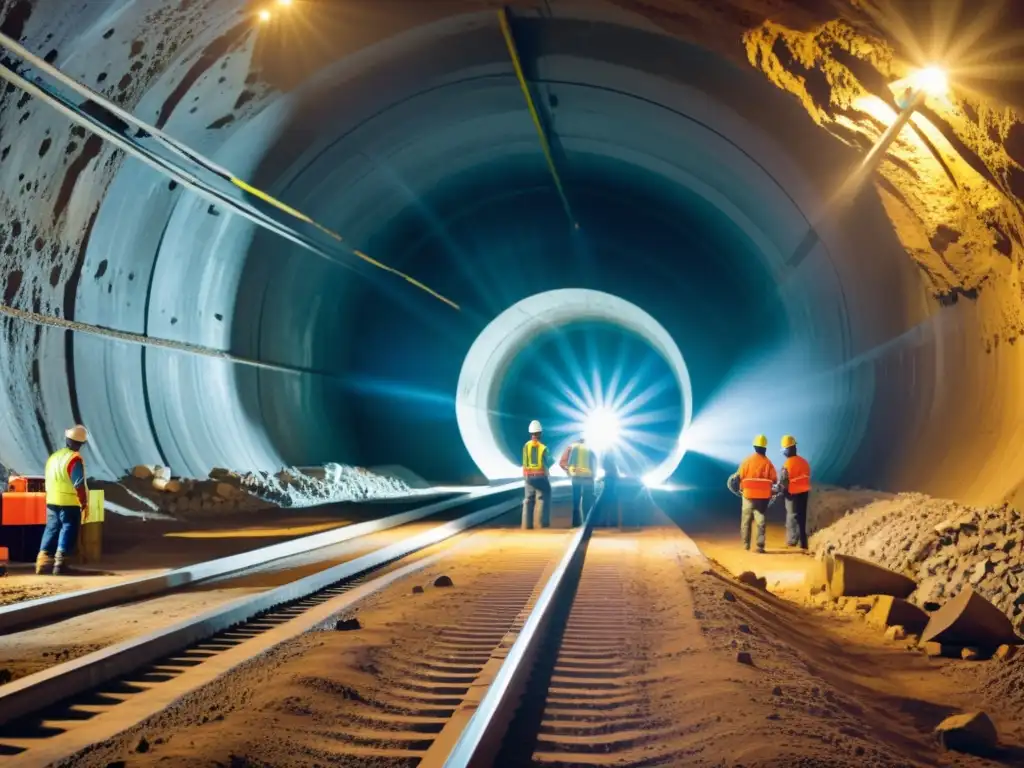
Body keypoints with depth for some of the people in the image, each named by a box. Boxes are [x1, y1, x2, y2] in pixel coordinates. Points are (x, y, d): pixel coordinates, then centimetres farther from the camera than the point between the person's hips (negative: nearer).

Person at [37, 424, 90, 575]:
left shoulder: (53, 457, 10)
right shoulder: (75, 459, -14)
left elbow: (49, 482, 17)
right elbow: (79, 485, -18)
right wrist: (84, 504, -12)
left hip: (52, 501, 7)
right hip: (70, 503, -7)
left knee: (51, 529, 14)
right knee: (68, 530, 0)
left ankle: (43, 560, 8)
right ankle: (60, 563, -4)